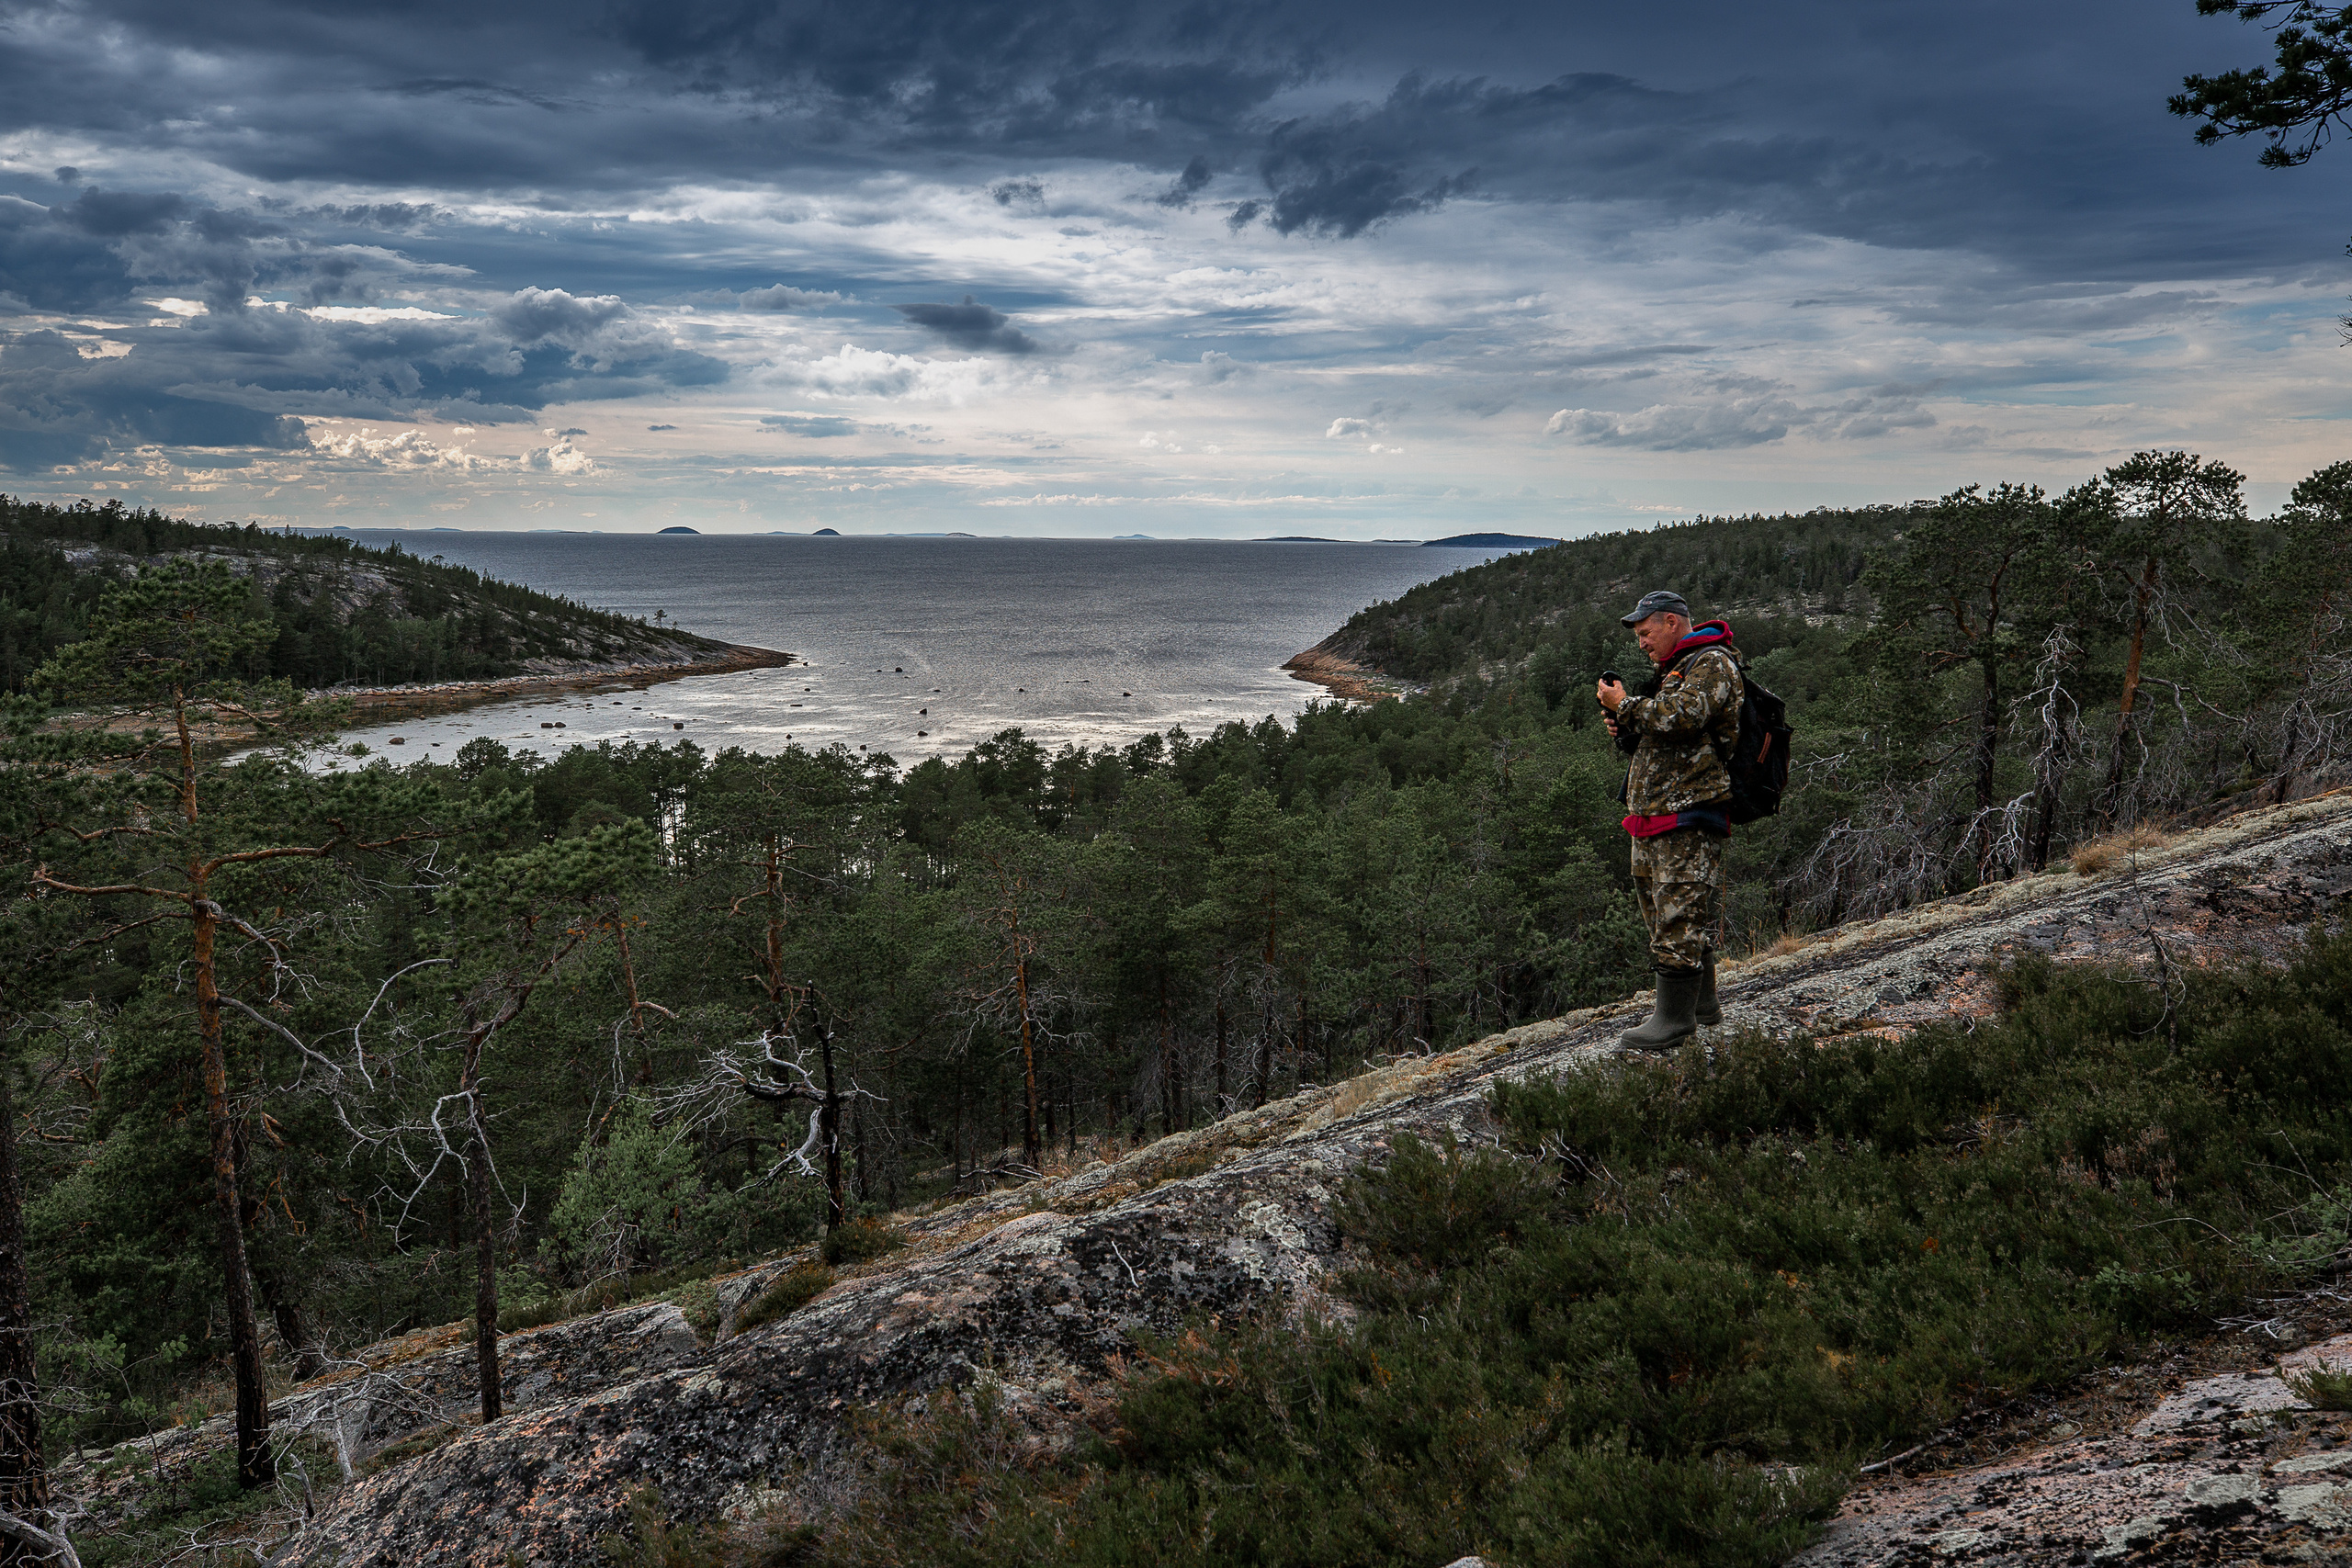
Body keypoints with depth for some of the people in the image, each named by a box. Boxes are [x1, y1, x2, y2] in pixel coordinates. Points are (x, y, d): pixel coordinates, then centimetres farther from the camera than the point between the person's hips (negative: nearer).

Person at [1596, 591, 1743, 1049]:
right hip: (1657, 808, 10)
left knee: (1678, 912, -11)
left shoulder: (1712, 664, -7)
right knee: (1669, 910, 14)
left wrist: (1624, 705, -10)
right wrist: (1626, 730, 8)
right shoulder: (1674, 669, 25)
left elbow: (1679, 720, -22)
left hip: (1687, 809, -10)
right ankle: (1701, 1002, 23)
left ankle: (1676, 1016, -10)